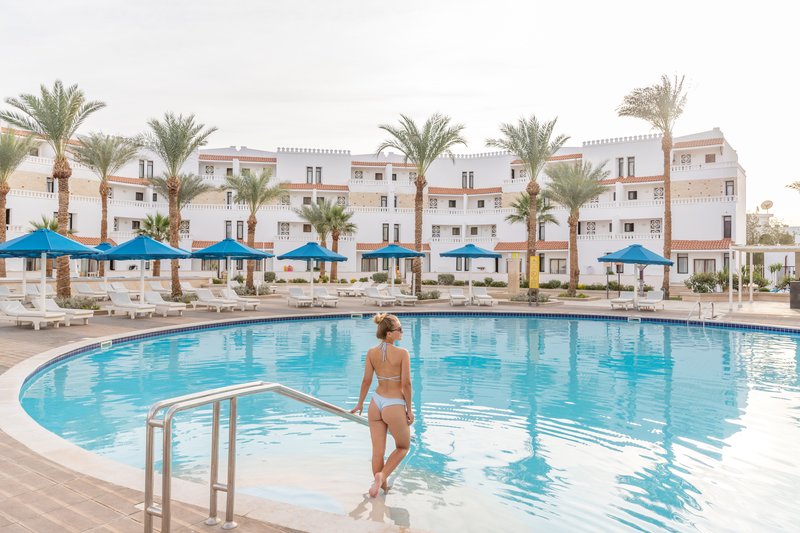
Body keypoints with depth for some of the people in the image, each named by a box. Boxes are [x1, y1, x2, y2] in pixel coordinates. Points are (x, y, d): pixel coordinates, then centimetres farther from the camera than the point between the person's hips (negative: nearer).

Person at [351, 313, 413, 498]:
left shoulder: (371, 353, -3)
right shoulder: (402, 353, -16)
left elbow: (366, 381, 2)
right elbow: (406, 384, -15)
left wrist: (360, 403, 16)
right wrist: (409, 410, -4)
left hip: (376, 403, 5)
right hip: (394, 406, -5)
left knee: (377, 451, 14)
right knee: (403, 447, 18)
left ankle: (382, 485, 28)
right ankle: (382, 476, 0)